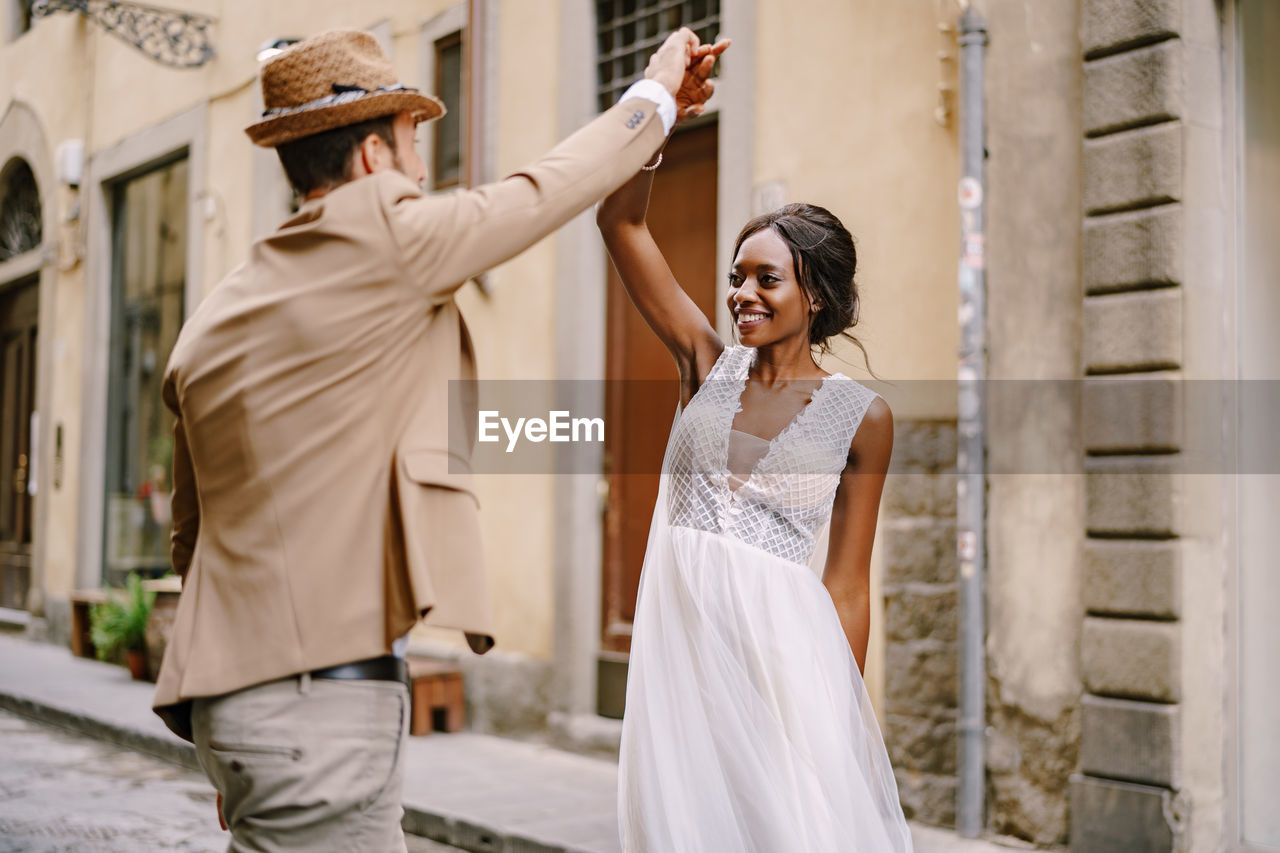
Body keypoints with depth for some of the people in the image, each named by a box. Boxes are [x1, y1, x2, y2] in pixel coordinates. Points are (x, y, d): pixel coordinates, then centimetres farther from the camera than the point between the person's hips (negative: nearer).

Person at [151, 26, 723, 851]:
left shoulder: (214, 320, 15)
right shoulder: (385, 241, -10)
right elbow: (551, 188, 2)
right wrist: (657, 91, 20)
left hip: (240, 688, 9)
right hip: (319, 695, -9)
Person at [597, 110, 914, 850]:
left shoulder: (863, 416, -1)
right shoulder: (710, 364, 6)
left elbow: (847, 583, 1)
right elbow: (622, 221, 2)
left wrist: (845, 707, 1)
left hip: (779, 644, -3)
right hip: (679, 636, 3)